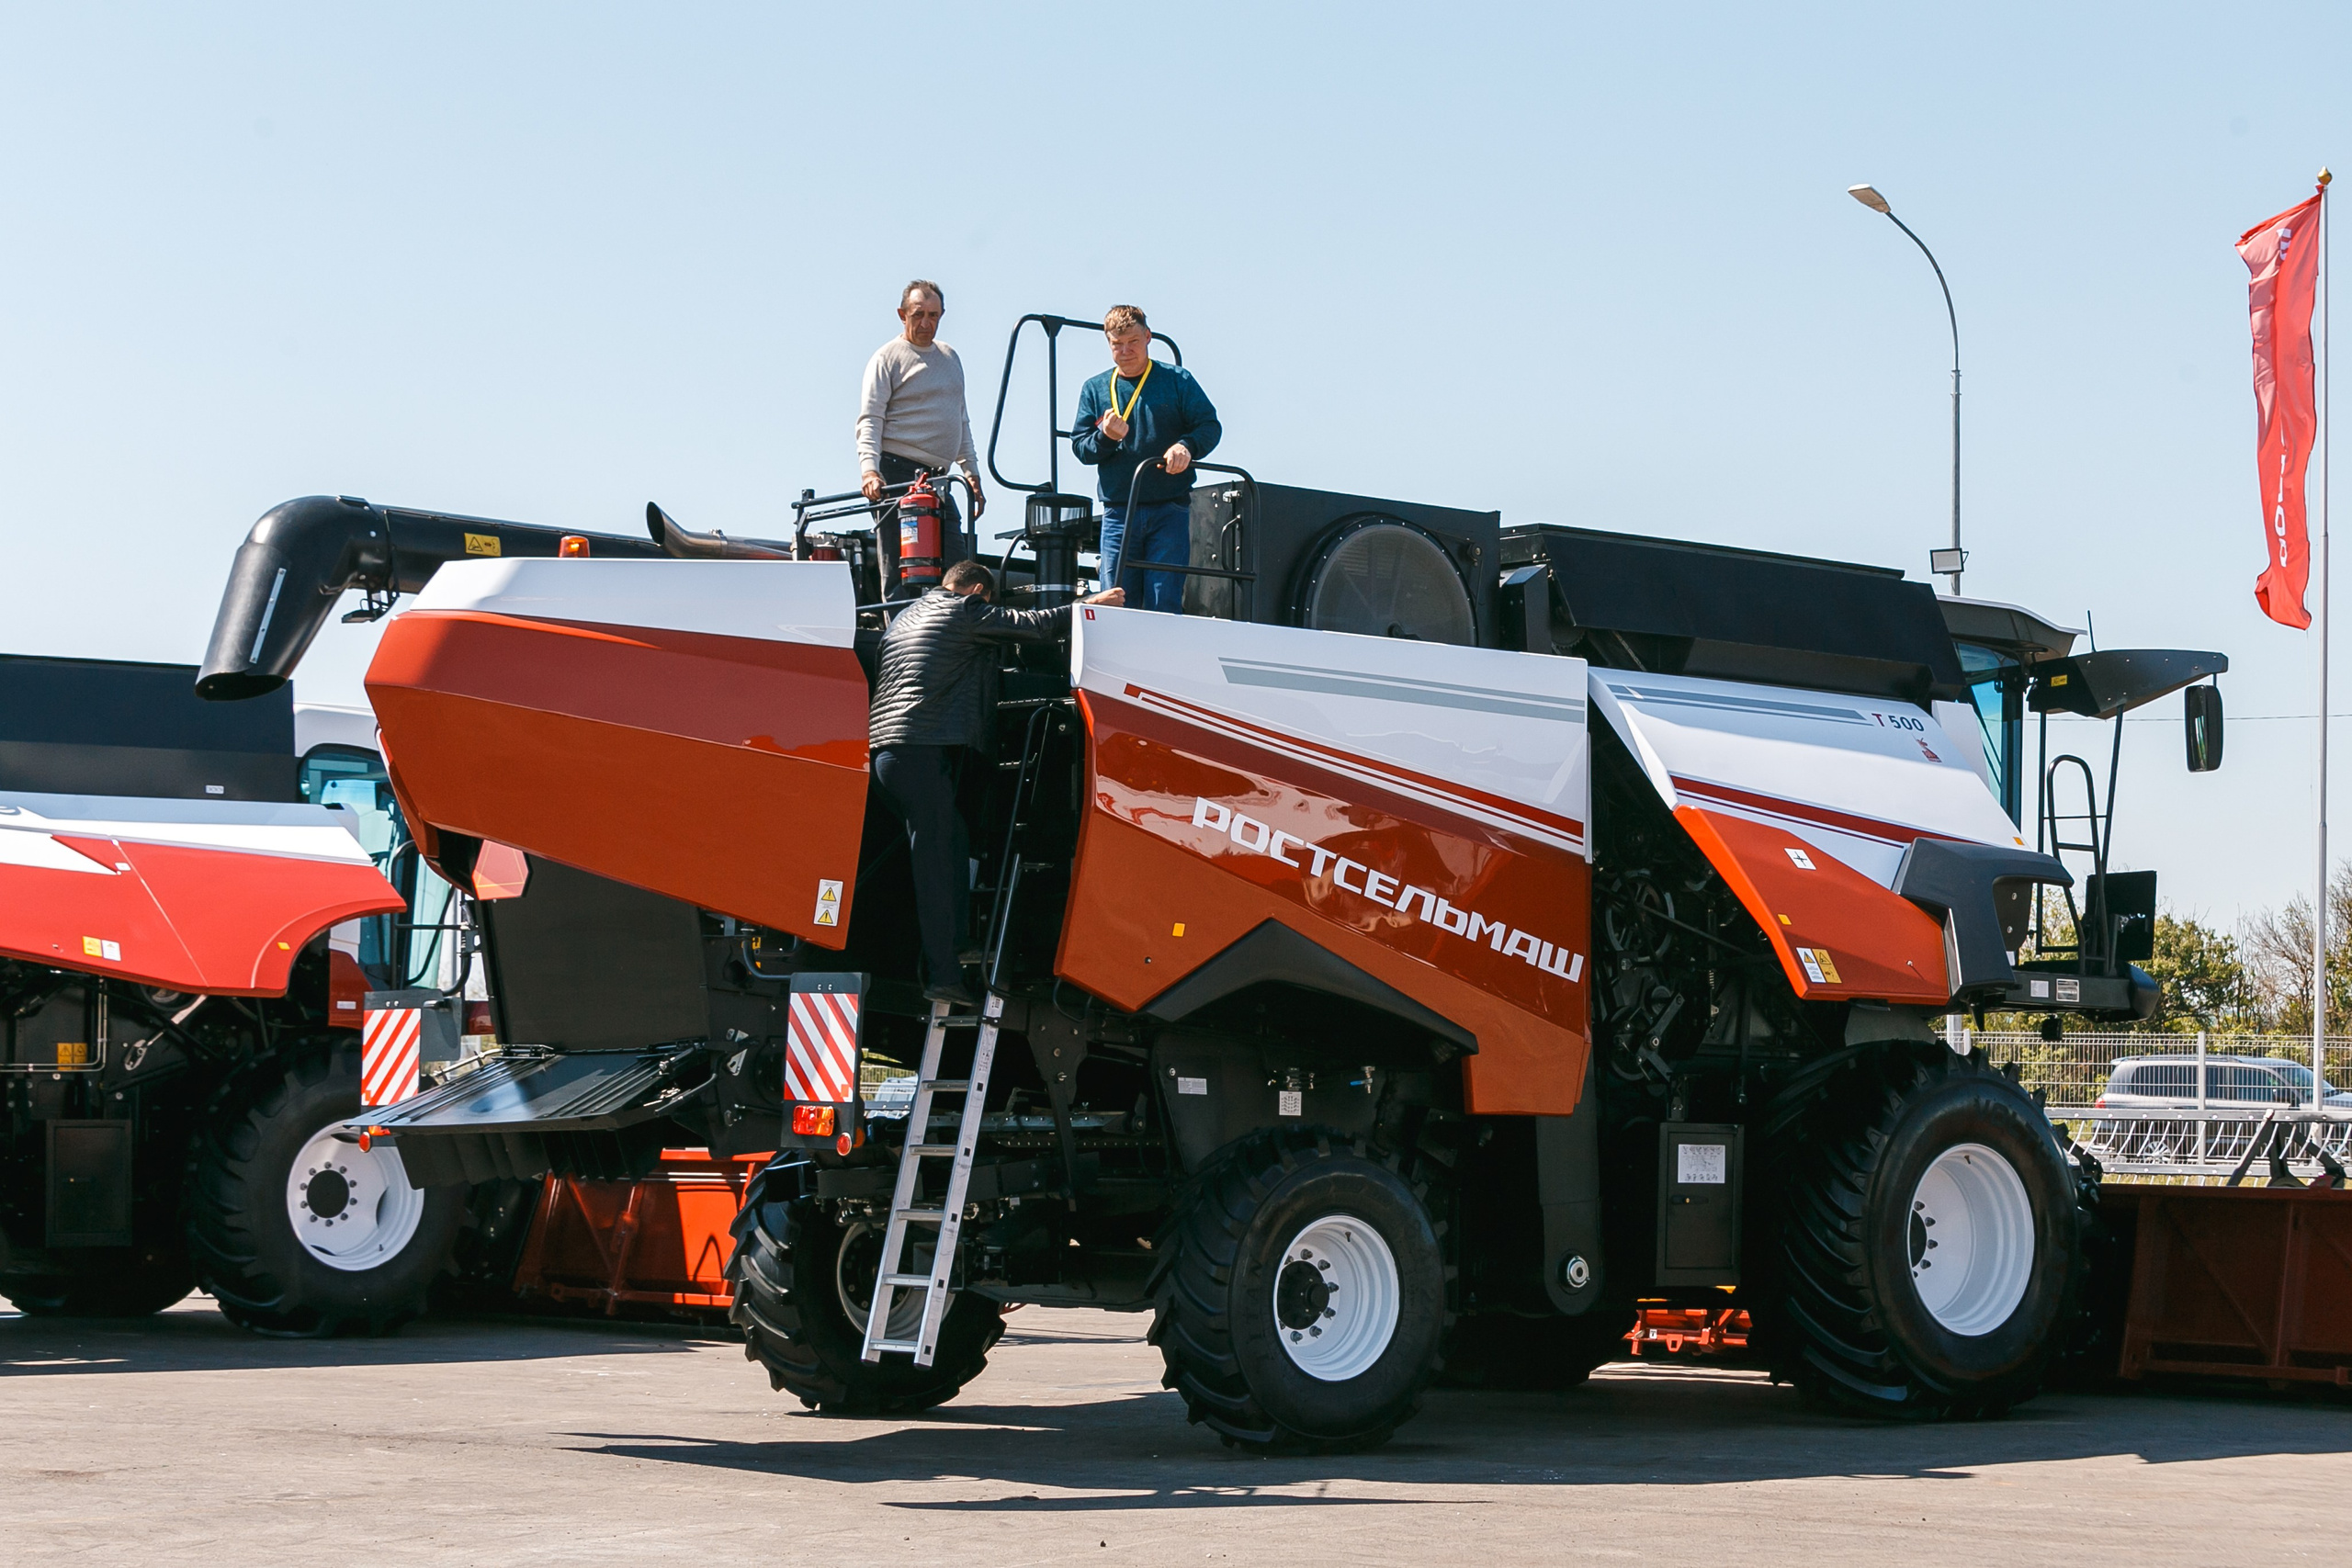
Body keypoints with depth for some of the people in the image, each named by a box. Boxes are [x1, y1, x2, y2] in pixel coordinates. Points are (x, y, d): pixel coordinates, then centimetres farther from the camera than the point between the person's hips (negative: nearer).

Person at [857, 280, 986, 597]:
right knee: (899, 573, -7)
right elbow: (870, 420, -8)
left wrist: (972, 473, 21)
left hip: (937, 480, 7)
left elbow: (961, 421, 26)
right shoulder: (888, 358, 0)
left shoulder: (950, 357, 20)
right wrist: (869, 469, -22)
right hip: (897, 475, -6)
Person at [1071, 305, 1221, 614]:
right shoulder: (1094, 389, 13)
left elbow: (1210, 426, 0)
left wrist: (1186, 446, -21)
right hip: (1118, 512, 2)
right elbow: (1080, 447, 8)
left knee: (1165, 605, -8)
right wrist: (1105, 438, -14)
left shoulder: (1177, 381, 7)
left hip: (1170, 510, -2)